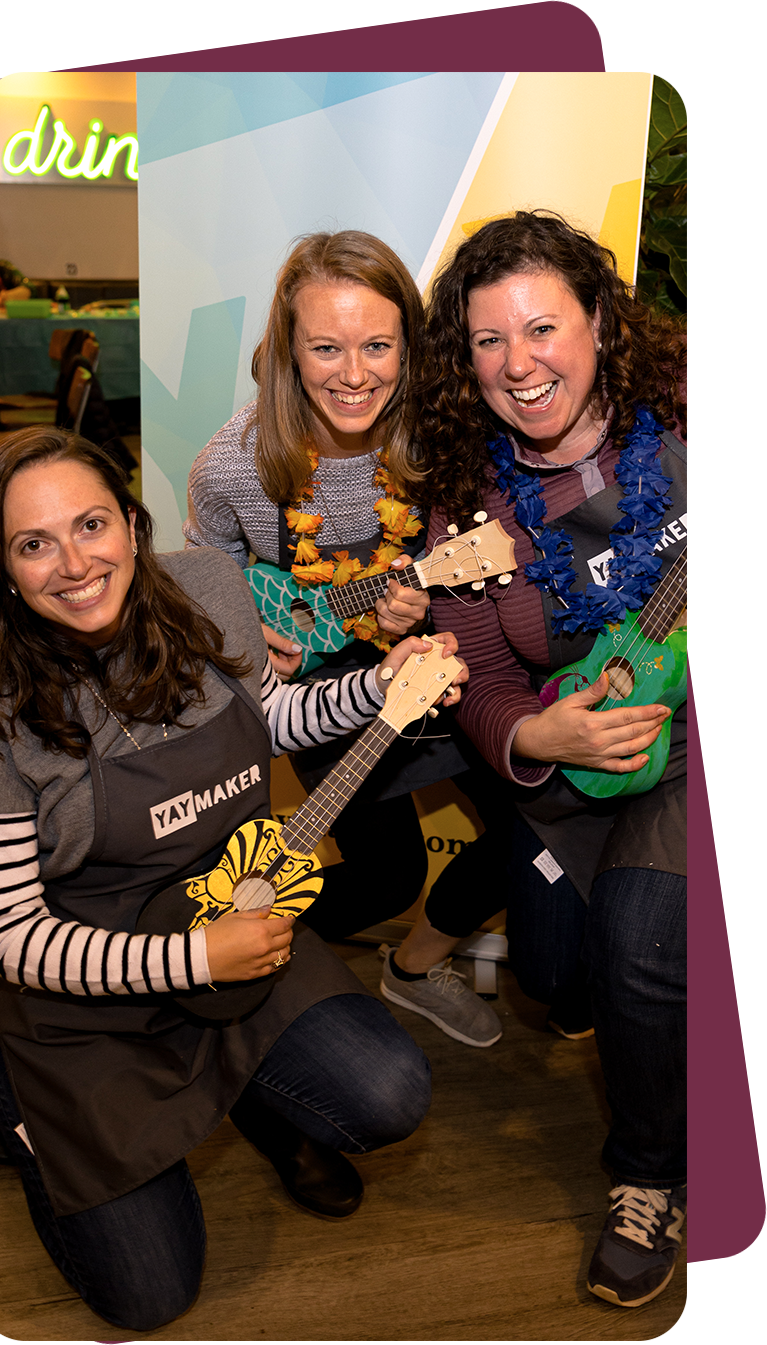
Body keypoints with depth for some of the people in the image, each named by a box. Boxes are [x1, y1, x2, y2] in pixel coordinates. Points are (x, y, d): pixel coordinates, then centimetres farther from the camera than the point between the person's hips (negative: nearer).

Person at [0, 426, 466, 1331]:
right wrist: (196, 958, -25)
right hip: (82, 995, -3)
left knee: (389, 1099, -16)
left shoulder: (209, 590, -10)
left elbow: (269, 719, 11)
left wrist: (380, 684, -5)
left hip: (235, 912, 4)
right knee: (147, 1294, 1)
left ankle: (260, 1104, 19)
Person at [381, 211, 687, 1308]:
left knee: (640, 938, -20)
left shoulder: (673, 427, -11)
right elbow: (486, 685, -4)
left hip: (676, 740, -2)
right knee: (553, 968, 4)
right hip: (569, 761, 2)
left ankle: (651, 1178, 9)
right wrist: (534, 739, -26)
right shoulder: (469, 505, -6)